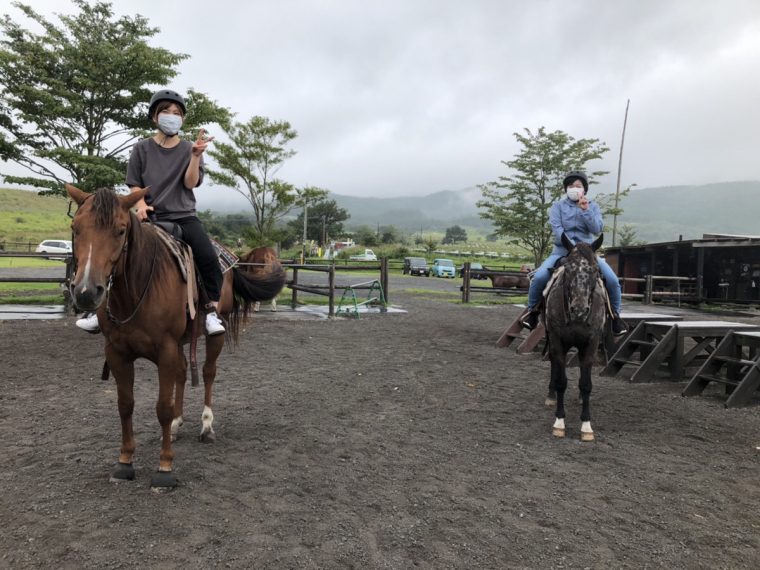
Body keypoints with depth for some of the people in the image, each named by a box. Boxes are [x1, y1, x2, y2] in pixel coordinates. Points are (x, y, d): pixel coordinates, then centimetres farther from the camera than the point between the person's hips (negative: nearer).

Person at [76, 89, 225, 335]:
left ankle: (212, 310, -15)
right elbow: (135, 185, 8)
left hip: (183, 216, -1)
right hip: (150, 217, 1)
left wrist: (196, 155, -17)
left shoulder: (188, 149, 8)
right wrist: (141, 204, -12)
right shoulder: (142, 149, 9)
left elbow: (190, 183, -5)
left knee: (208, 256, -24)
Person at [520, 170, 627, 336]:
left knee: (612, 280, -17)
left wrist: (585, 210, -16)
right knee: (539, 276, -26)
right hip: (562, 251, -1)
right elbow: (557, 229, -10)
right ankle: (532, 310, -2)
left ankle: (615, 314, 8)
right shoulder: (558, 206, 4)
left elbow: (597, 229, -5)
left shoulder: (593, 207, 9)